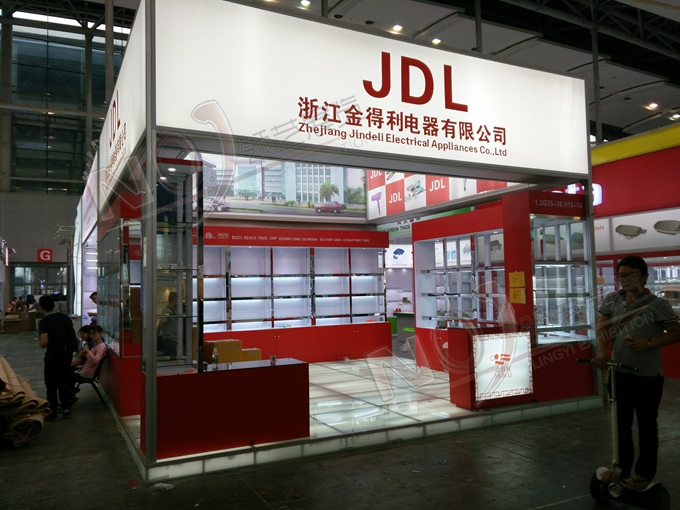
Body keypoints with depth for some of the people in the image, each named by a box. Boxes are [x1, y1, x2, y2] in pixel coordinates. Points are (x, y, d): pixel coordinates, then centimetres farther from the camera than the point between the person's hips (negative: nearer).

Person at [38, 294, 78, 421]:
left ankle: (52, 414, 11)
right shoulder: (65, 317, 4)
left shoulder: (44, 322, -14)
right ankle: (66, 407, 22)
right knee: (65, 381, 18)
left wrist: (41, 345, -3)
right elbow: (72, 334, 9)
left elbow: (45, 341, -23)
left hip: (53, 355, -5)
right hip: (67, 353, 5)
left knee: (51, 384, 6)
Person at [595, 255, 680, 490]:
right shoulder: (612, 299, 2)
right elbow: (602, 326, -2)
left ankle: (645, 473, 25)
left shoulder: (657, 304, -10)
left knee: (646, 425, 9)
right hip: (619, 373, 5)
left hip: (648, 376, -4)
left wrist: (648, 343, -20)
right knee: (621, 423, 16)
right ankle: (622, 467, 31)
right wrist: (602, 351, -19)